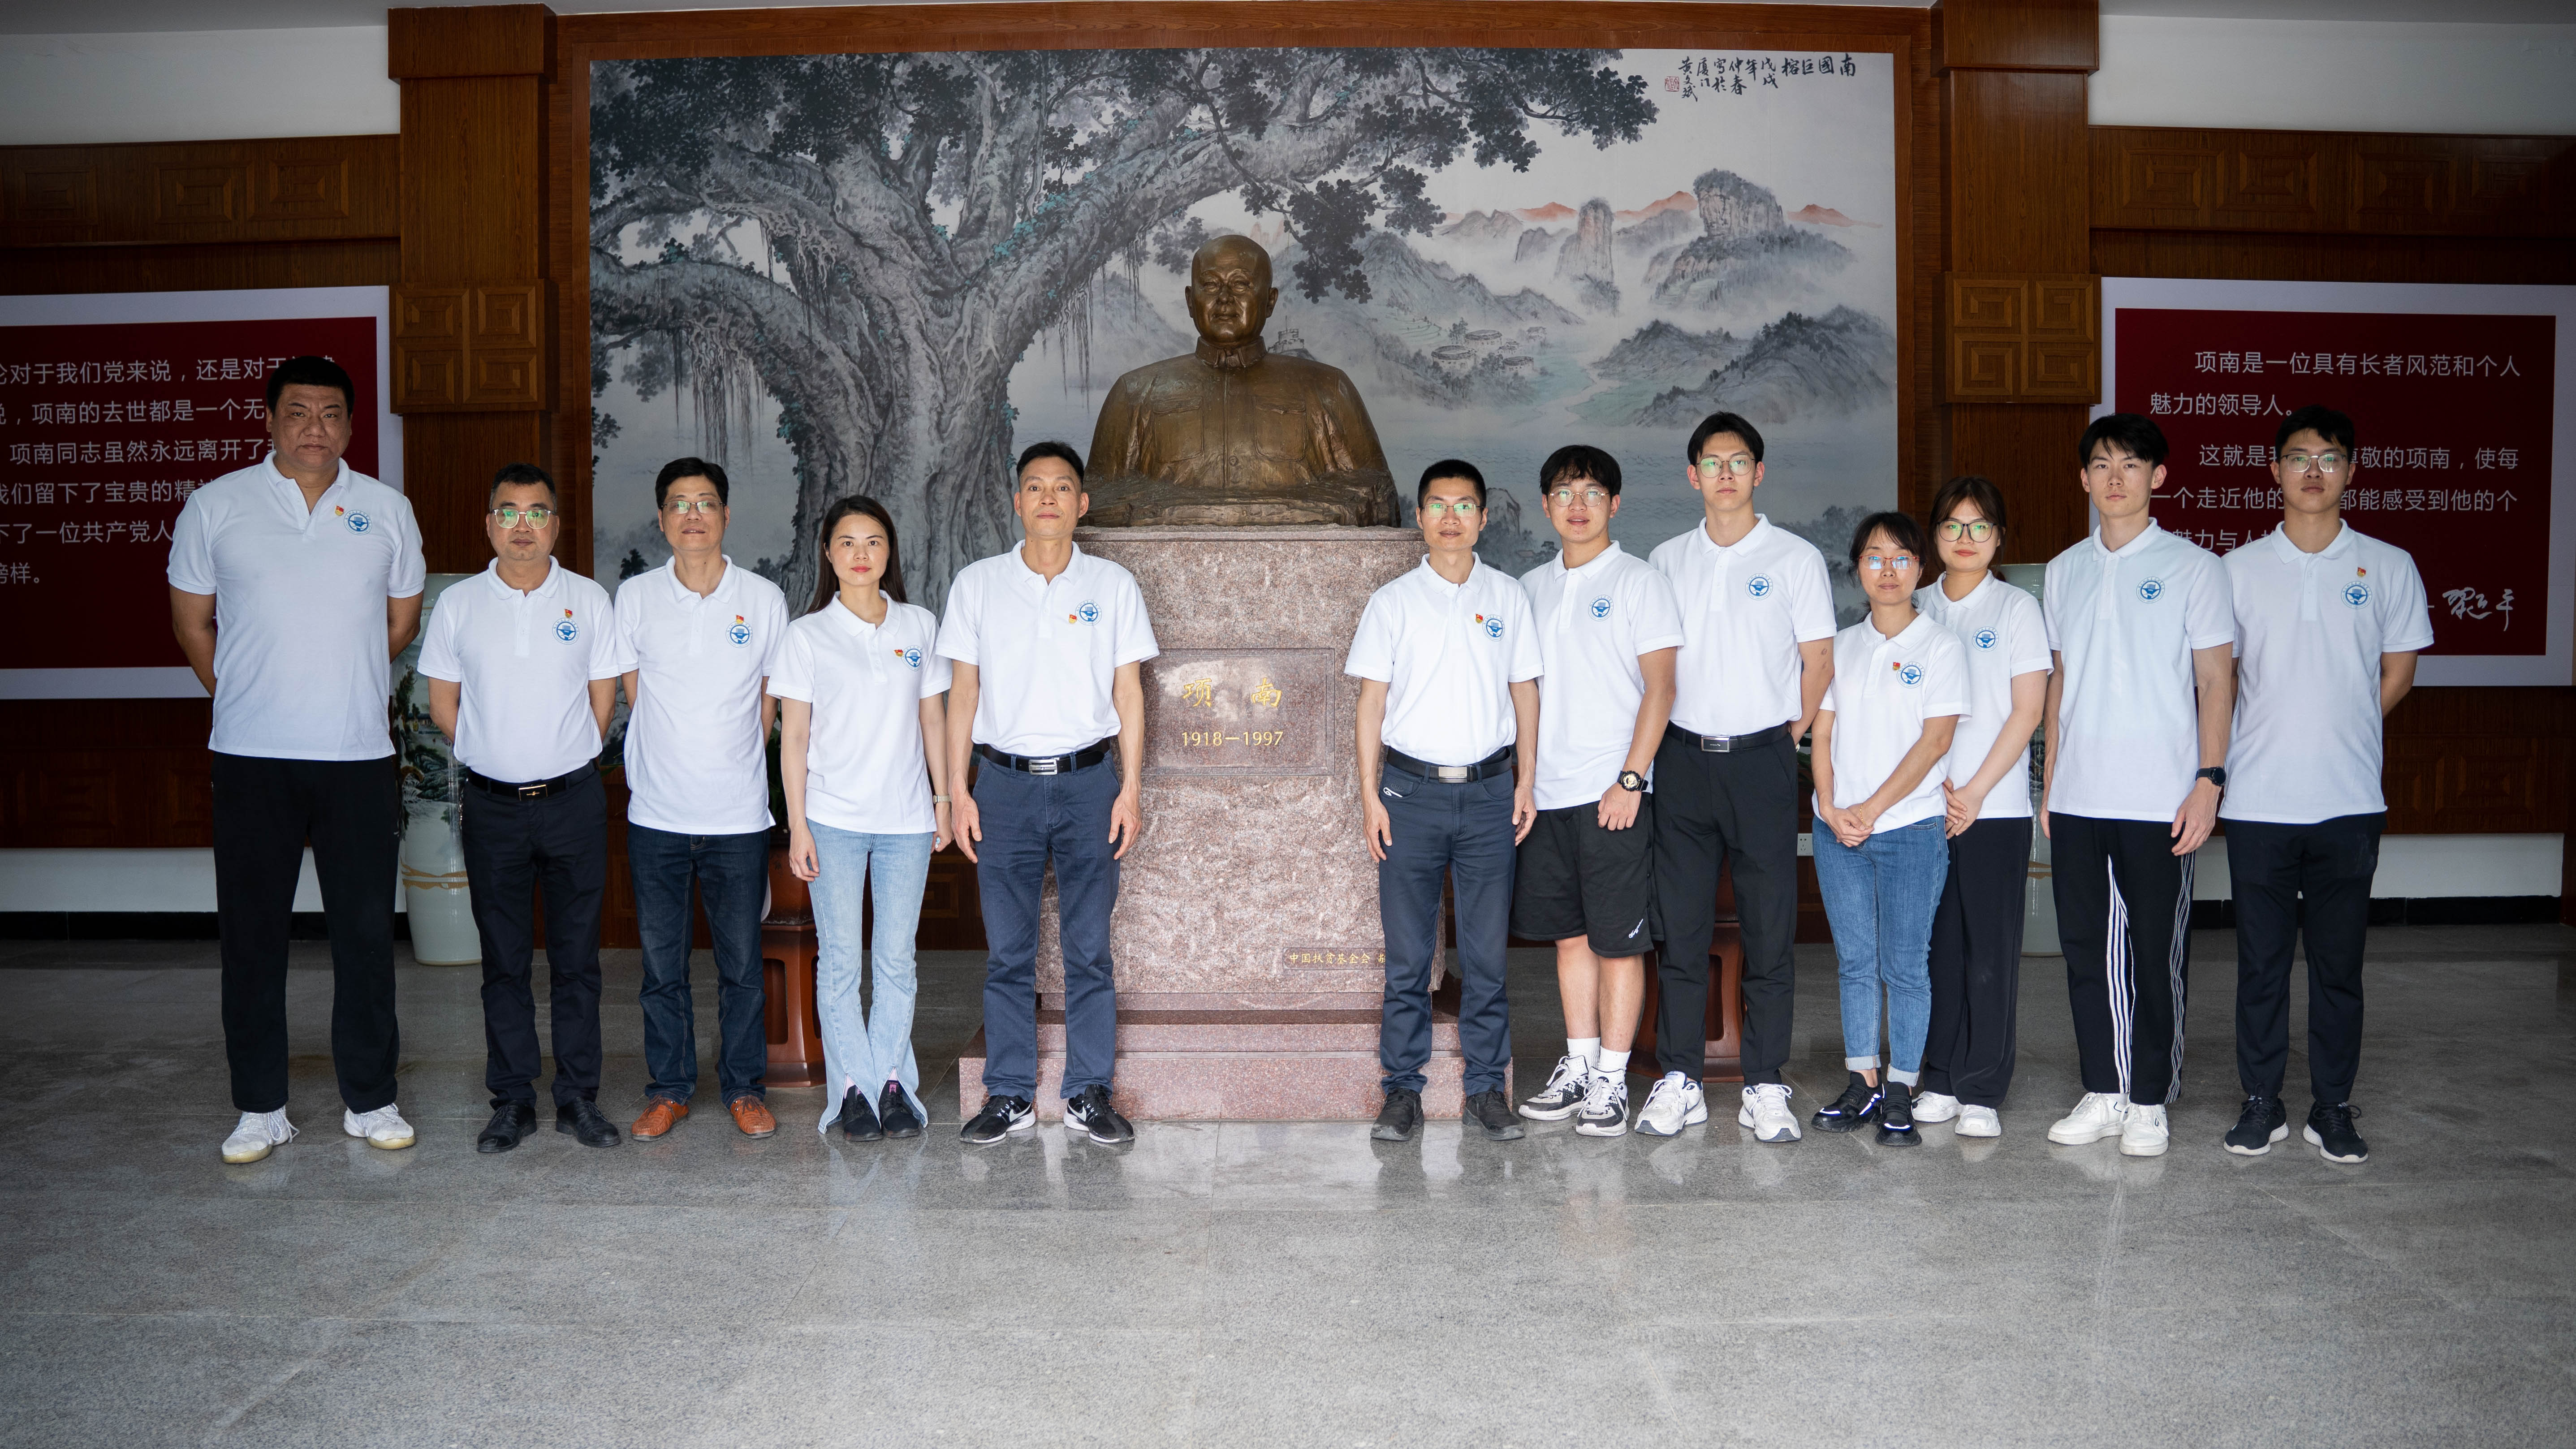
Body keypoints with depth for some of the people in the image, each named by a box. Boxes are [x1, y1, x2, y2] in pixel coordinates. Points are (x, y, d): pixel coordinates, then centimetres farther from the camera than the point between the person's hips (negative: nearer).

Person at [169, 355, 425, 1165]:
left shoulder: (386, 511, 6)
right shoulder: (217, 506, 3)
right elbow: (191, 621, 10)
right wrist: (244, 697, 9)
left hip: (358, 755, 1)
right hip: (251, 759, 0)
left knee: (366, 932, 5)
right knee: (251, 934, 5)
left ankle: (369, 1101, 16)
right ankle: (260, 1108, 17)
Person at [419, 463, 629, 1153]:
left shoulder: (588, 600, 2)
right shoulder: (458, 605, 3)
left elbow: (603, 699, 7)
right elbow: (443, 706, 9)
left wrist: (560, 760, 7)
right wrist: (497, 758, 7)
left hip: (573, 801, 0)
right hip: (493, 805, 1)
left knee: (577, 956, 4)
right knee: (504, 959, 7)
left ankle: (578, 1097, 13)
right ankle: (512, 1101, 16)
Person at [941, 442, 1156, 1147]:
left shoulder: (1112, 585, 5)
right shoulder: (977, 584, 5)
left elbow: (1128, 692, 5)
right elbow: (962, 691, 6)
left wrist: (1131, 788, -2)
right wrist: (957, 791, 1)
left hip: (1087, 780, 0)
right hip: (1005, 782, 0)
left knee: (1090, 949, 3)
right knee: (1007, 951, 5)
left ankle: (1090, 1094, 13)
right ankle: (1010, 1096, 15)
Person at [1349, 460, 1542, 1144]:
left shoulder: (1507, 597, 7)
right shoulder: (1392, 601, 4)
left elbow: (1525, 692, 10)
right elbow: (1372, 701, 3)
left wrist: (1526, 782, 3)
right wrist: (1370, 794, -2)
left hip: (1488, 791, 1)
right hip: (1412, 790, -1)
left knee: (1487, 951, 5)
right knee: (1408, 952, 3)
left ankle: (1487, 1086, 15)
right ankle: (1403, 1088, 12)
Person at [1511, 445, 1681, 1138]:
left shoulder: (1640, 581, -3)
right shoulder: (1531, 587, 14)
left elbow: (1659, 686, -8)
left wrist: (1630, 780, -15)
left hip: (1613, 793, -5)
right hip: (1546, 791, 5)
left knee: (1618, 939, 0)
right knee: (1569, 933, 12)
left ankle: (1612, 1079, 8)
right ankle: (1577, 1064, 22)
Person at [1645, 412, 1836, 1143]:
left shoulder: (1796, 557, 3)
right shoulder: (1667, 560, 11)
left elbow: (1818, 662, 3)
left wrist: (1785, 743, 0)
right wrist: (1656, 745, 6)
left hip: (1762, 759, -2)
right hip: (1683, 757, 2)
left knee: (1769, 932, 2)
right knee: (1681, 928, 4)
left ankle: (1765, 1088, 10)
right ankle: (1679, 1081, 12)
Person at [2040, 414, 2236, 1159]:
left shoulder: (2191, 566, -1)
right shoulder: (2065, 571, 12)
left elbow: (2216, 682, -2)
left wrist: (2209, 778, -11)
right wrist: (2051, 778, 13)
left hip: (2159, 799, -4)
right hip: (2077, 797, 4)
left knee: (2155, 951, 2)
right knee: (2087, 949, 8)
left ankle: (2149, 1102, 14)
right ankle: (2103, 1092, 20)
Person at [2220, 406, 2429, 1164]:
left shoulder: (2389, 567, 4)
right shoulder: (2238, 568, 3)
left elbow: (2397, 675, 11)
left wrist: (2337, 735, 5)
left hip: (2349, 802, 0)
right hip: (2258, 801, 0)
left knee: (2339, 964, 7)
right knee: (2261, 961, 6)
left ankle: (2333, 1109, 18)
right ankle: (2261, 1103, 17)